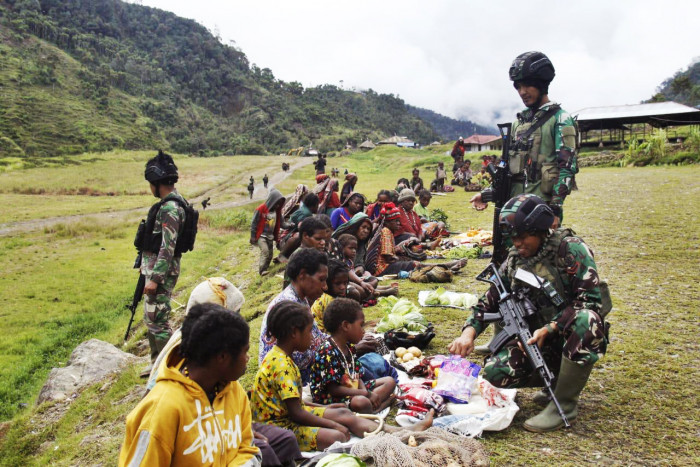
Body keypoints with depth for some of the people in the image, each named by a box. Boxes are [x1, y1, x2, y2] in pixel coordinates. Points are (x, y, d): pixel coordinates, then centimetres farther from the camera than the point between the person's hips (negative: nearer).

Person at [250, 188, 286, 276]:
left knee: (270, 255, 8)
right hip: (261, 236, -6)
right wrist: (253, 237, -10)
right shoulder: (261, 209, -14)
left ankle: (265, 269, 22)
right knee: (265, 251, -21)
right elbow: (254, 223, -10)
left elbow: (280, 223, 12)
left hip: (270, 237, 6)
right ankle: (262, 270, -17)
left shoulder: (277, 211, 2)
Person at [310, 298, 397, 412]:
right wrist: (366, 393, -21)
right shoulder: (328, 352, -21)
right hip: (330, 399, -11)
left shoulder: (350, 347, 10)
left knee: (390, 381, 10)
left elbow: (357, 376, 10)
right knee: (361, 402, -41)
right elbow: (333, 389, -24)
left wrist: (365, 392, -12)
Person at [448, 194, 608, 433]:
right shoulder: (515, 259, 4)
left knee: (587, 319, -38)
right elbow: (491, 300, 6)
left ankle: (565, 403, -20)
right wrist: (469, 332, -12)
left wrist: (549, 329, -29)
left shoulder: (571, 249, -12)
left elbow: (589, 299, -20)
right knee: (495, 372, -20)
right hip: (537, 337, 4)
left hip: (572, 335, -4)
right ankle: (558, 375, 8)